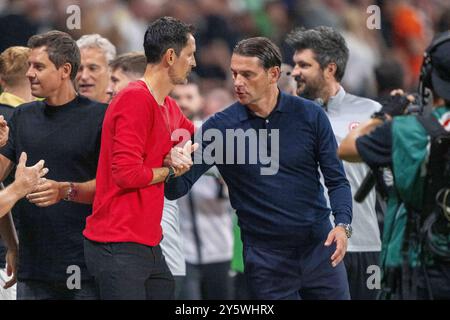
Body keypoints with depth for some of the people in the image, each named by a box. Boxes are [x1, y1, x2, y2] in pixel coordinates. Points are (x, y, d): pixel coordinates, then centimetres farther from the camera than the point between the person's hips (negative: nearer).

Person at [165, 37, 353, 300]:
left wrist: (343, 224, -16)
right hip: (266, 256, -1)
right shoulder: (220, 127, -4)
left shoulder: (310, 115, -2)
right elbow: (178, 188, -7)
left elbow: (336, 179, 2)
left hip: (319, 248, 1)